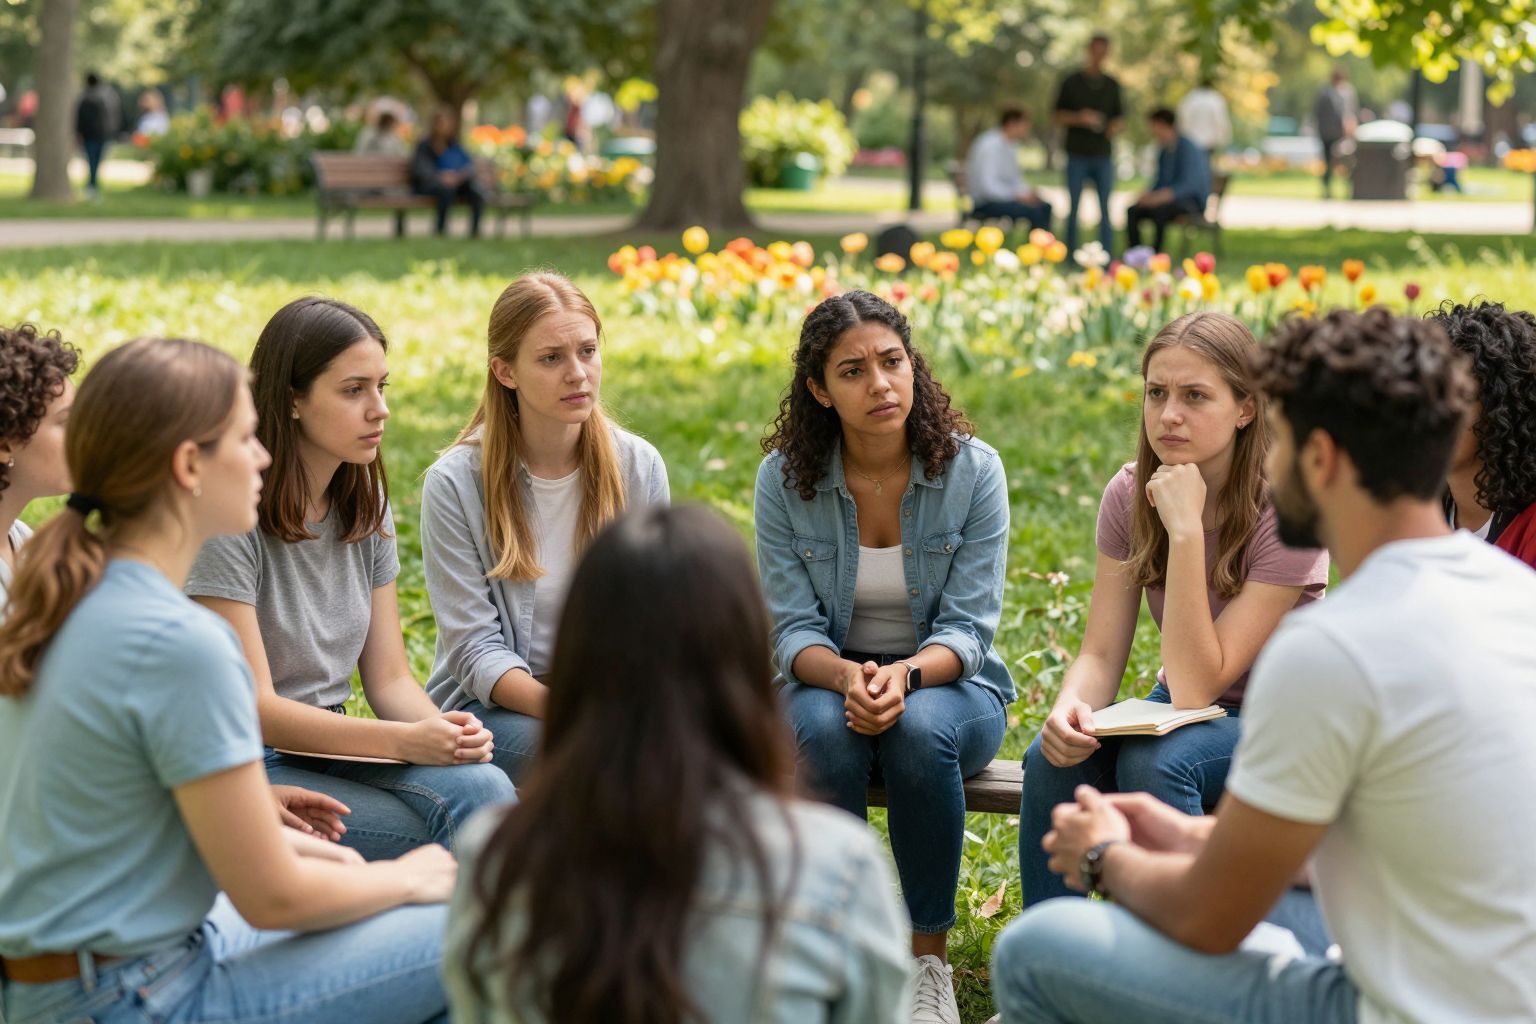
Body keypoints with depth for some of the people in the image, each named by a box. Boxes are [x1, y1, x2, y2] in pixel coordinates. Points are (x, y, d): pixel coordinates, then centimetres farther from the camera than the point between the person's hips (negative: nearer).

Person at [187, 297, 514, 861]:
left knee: (482, 786, -25)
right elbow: (253, 708, -17)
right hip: (245, 767, -6)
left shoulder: (365, 507, 9)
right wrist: (407, 741, -25)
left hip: (331, 749, 6)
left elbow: (390, 679, 8)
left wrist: (443, 729, -15)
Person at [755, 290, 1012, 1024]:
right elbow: (792, 629, -9)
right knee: (825, 730, -35)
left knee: (920, 731, -35)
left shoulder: (972, 470, -10)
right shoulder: (785, 478, -8)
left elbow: (967, 628, -12)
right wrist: (848, 677, -31)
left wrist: (905, 676, -33)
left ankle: (928, 959, -20)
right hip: (827, 681, 1)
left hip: (946, 685, -1)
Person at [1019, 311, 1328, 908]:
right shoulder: (1130, 495, -6)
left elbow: (1197, 685, -27)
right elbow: (1101, 656, -6)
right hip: (1181, 711, 5)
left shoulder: (1284, 512, -22)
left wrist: (1186, 529, -33)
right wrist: (1071, 705, -30)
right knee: (1053, 756, -24)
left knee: (1154, 762, -34)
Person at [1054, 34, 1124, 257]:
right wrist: (1079, 118, -15)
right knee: (1073, 208, 1)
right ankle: (1071, 256, 8)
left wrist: (1116, 126, -9)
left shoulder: (1112, 85, 11)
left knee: (1105, 209, -2)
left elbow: (1120, 117, 15)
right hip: (1077, 155, -2)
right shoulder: (1071, 82, 3)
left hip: (1103, 155, 2)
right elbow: (1059, 116, 4)